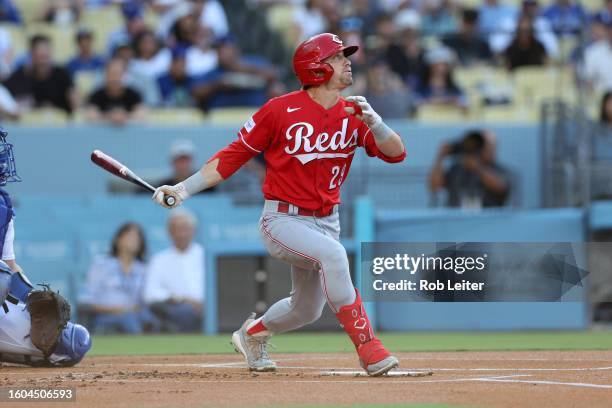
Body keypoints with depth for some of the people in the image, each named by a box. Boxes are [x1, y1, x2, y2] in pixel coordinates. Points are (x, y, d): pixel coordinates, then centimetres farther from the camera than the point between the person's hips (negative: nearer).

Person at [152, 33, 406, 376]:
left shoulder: (353, 114, -1)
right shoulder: (281, 110, -13)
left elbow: (396, 153, -9)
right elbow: (233, 156, -7)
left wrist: (372, 121, -27)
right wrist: (184, 189, -14)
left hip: (327, 222, 6)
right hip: (283, 219, -6)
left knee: (307, 310, 16)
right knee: (333, 254, -34)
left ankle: (252, 335, 47)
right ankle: (367, 347, -32)